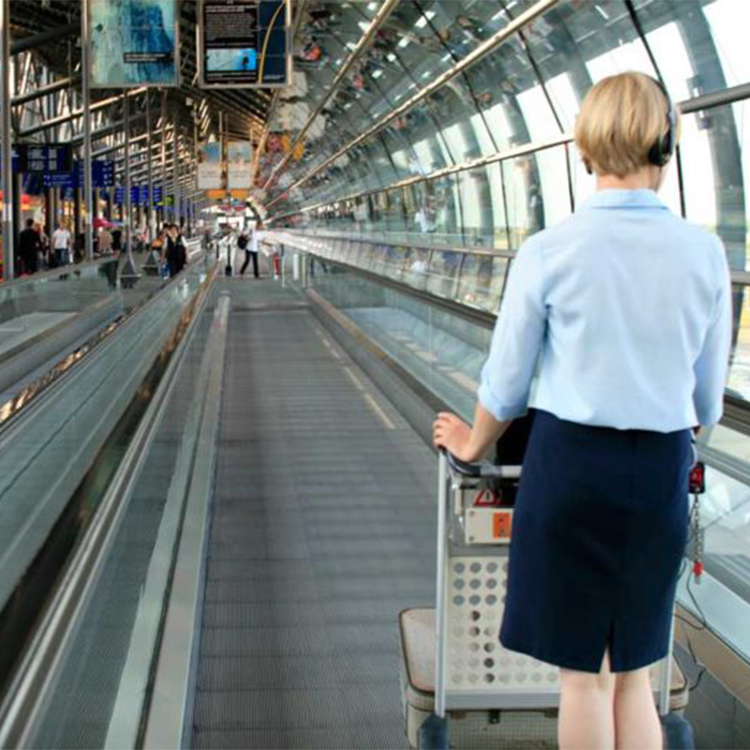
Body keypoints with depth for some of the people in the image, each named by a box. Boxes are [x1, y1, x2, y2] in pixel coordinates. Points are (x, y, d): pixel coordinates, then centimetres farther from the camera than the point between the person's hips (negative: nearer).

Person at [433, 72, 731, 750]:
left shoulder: (549, 252, -10)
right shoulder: (704, 253, -3)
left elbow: (507, 382, -2)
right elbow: (708, 397, 7)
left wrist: (475, 444, 18)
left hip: (571, 463, -2)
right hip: (661, 474, 3)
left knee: (584, 673, 10)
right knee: (633, 674, 16)